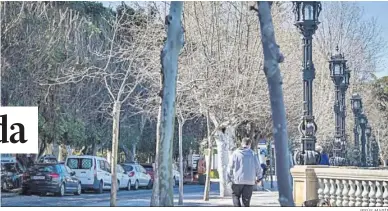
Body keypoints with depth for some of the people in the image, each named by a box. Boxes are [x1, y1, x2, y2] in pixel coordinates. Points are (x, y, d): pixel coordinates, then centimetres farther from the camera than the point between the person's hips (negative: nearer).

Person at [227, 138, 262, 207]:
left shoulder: (236, 153, -1)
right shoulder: (253, 154, 0)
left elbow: (230, 167, -1)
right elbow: (258, 167, 1)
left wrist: (229, 178, 8)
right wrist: (258, 177, 14)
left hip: (237, 180, -1)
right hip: (250, 181, 1)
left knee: (235, 196, 15)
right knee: (246, 200, 10)